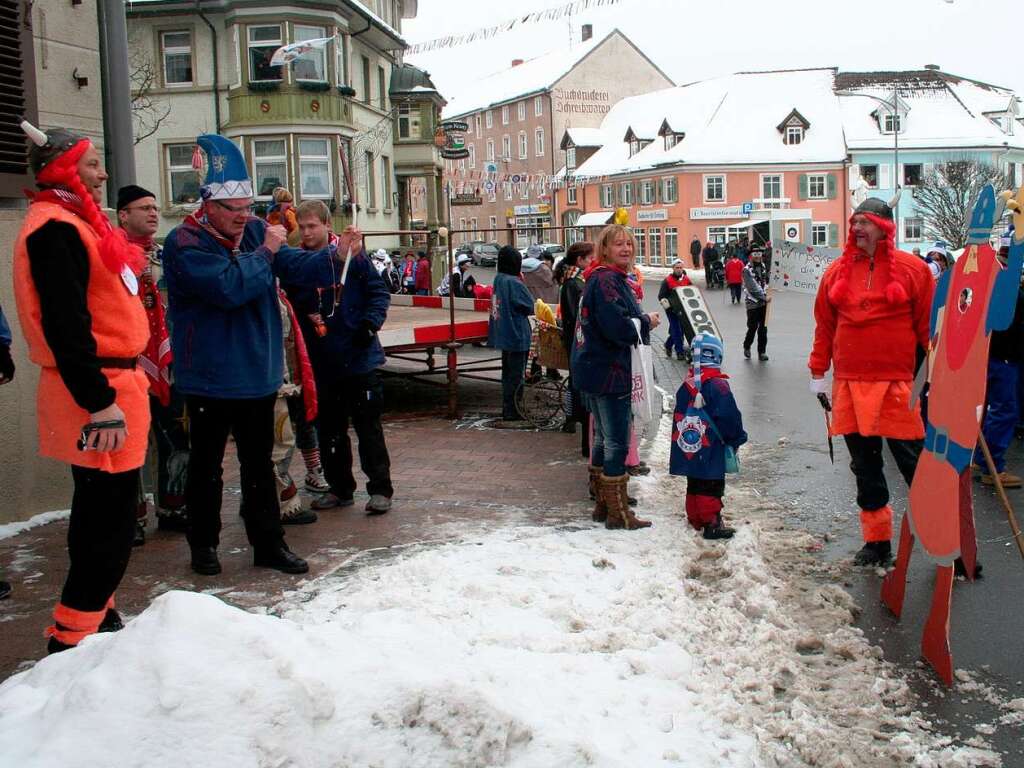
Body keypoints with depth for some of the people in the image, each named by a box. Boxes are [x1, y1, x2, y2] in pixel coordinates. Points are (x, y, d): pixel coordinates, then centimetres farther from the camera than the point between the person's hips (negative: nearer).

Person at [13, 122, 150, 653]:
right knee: (110, 519, -8)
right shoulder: (55, 228, -14)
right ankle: (71, 640, -1)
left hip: (106, 381, 11)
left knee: (101, 511, 18)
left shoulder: (73, 222, 18)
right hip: (96, 388, -11)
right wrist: (100, 403, -26)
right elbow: (65, 324, -23)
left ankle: (97, 618, 31)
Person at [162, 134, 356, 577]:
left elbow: (299, 267, -4)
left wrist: (336, 255, -23)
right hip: (210, 378, -5)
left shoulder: (255, 231, 4)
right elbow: (229, 286, -27)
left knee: (260, 463, 14)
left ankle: (268, 544, 23)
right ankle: (203, 545, 23)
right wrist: (264, 252, -15)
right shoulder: (185, 244, -14)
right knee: (207, 465, 9)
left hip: (258, 374, 6)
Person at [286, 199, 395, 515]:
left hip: (359, 358, -4)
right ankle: (340, 488, 26)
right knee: (329, 430, 13)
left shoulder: (353, 255, -6)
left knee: (368, 426, 1)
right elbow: (292, 305, 11)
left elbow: (379, 292, -3)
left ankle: (380, 489, 8)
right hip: (321, 362, 5)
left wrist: (370, 323, -16)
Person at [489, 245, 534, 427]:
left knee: (508, 375, 16)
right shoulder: (514, 283, -18)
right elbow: (530, 307, -12)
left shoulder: (498, 280, 5)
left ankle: (508, 412, 25)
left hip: (503, 335, 8)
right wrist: (523, 283, -1)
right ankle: (511, 416, 2)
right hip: (517, 336, -8)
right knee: (515, 377, -1)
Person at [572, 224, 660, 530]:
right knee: (617, 443, -3)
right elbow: (617, 327, -26)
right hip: (608, 372, -11)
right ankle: (618, 513, 4)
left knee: (604, 438, 18)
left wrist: (642, 320, 4)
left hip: (594, 369, 11)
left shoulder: (614, 278, 15)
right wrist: (647, 322, -10)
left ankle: (603, 504, 29)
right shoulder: (606, 280, -18)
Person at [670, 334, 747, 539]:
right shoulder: (717, 384, -15)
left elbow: (678, 415, 14)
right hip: (710, 450, -7)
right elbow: (729, 416, -16)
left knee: (694, 484, 16)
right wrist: (736, 439, -2)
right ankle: (711, 523, 1)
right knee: (711, 486, -1)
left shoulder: (687, 384, 5)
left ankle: (695, 519, 24)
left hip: (687, 450, 7)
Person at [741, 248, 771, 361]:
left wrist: (766, 287, 9)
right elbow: (753, 287, -18)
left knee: (763, 328, 5)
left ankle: (762, 352, 12)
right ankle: (746, 347, 24)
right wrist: (765, 297, -18)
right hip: (752, 303, -6)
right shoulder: (747, 270, -14)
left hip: (763, 302, 6)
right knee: (752, 328, -1)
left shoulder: (762, 265, 9)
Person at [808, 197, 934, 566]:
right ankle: (877, 540, 22)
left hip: (897, 383, -4)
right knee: (864, 465, 11)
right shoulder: (837, 271, 9)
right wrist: (818, 372, 11)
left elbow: (930, 327, -1)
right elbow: (824, 325, 13)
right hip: (849, 383, 4)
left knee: (913, 460, -1)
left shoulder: (913, 269, -1)